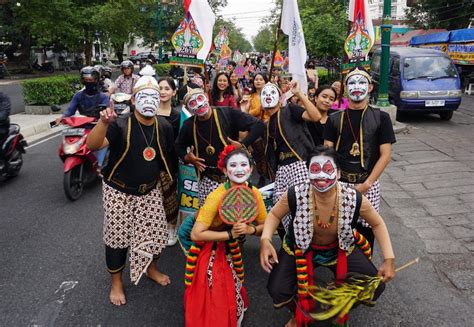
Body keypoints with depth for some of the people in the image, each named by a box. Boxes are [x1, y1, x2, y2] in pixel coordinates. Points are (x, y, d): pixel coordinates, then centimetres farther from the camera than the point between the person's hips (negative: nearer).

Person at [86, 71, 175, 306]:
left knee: (154, 232, 11)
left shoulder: (164, 127, -5)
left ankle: (151, 269, 41)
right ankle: (116, 282, 30)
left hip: (150, 190, 4)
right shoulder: (121, 125, -20)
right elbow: (92, 145, -35)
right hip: (119, 191, -4)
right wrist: (103, 122, -50)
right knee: (117, 236, 7)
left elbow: (168, 156, 12)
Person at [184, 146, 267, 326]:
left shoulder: (254, 193, -15)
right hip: (209, 254, -5)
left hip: (231, 250, 5)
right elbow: (196, 234, -33)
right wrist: (230, 234, -32)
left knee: (232, 296, 19)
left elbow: (265, 225, -3)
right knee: (215, 303, 3)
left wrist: (250, 229, -24)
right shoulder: (217, 197, -33)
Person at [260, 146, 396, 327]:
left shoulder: (354, 199, -26)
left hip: (340, 250, 2)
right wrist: (265, 240, -28)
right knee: (277, 291, -20)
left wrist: (389, 258, -15)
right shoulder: (295, 195, -29)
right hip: (300, 249, -1)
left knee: (375, 286, -9)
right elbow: (274, 214, -9)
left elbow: (377, 223, -7)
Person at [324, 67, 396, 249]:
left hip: (368, 185, -1)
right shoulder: (335, 119, 5)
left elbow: (385, 155, -4)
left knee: (366, 230, 7)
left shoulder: (380, 118, 1)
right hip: (339, 184, 1)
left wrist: (366, 184, -11)